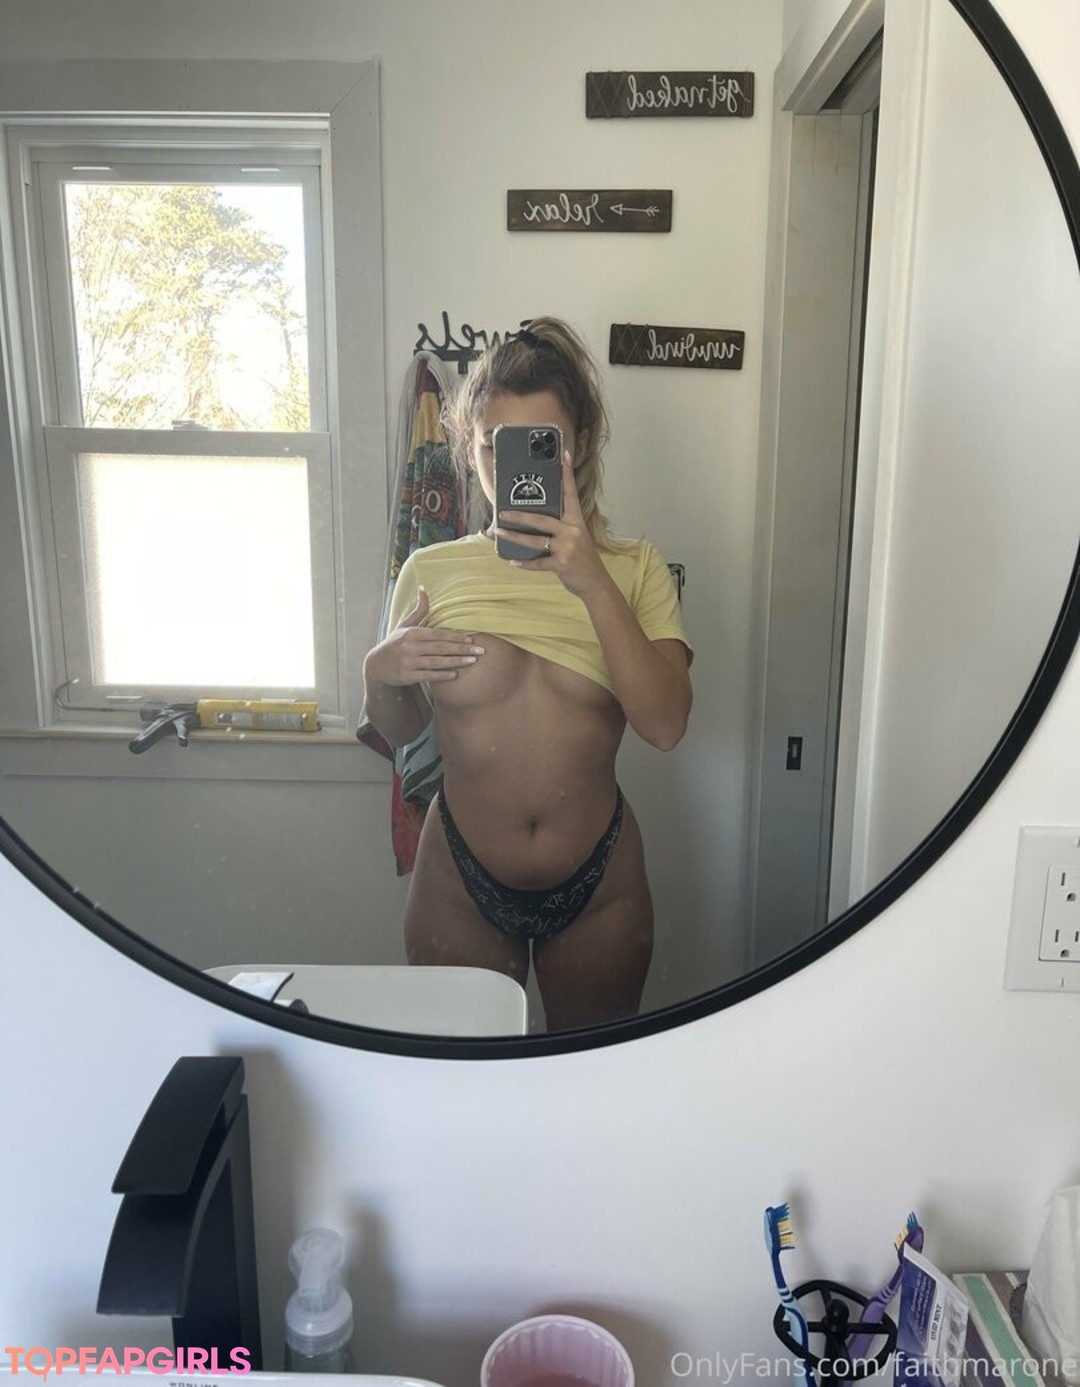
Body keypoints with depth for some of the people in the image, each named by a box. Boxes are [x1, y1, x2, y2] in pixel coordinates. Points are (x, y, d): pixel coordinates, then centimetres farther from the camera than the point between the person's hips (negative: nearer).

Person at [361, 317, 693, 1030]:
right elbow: (399, 730, 7)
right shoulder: (431, 572, -5)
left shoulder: (633, 569, -7)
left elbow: (666, 723, -22)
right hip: (461, 884, 1)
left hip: (601, 883, 0)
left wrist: (591, 582, -29)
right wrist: (378, 674, -14)